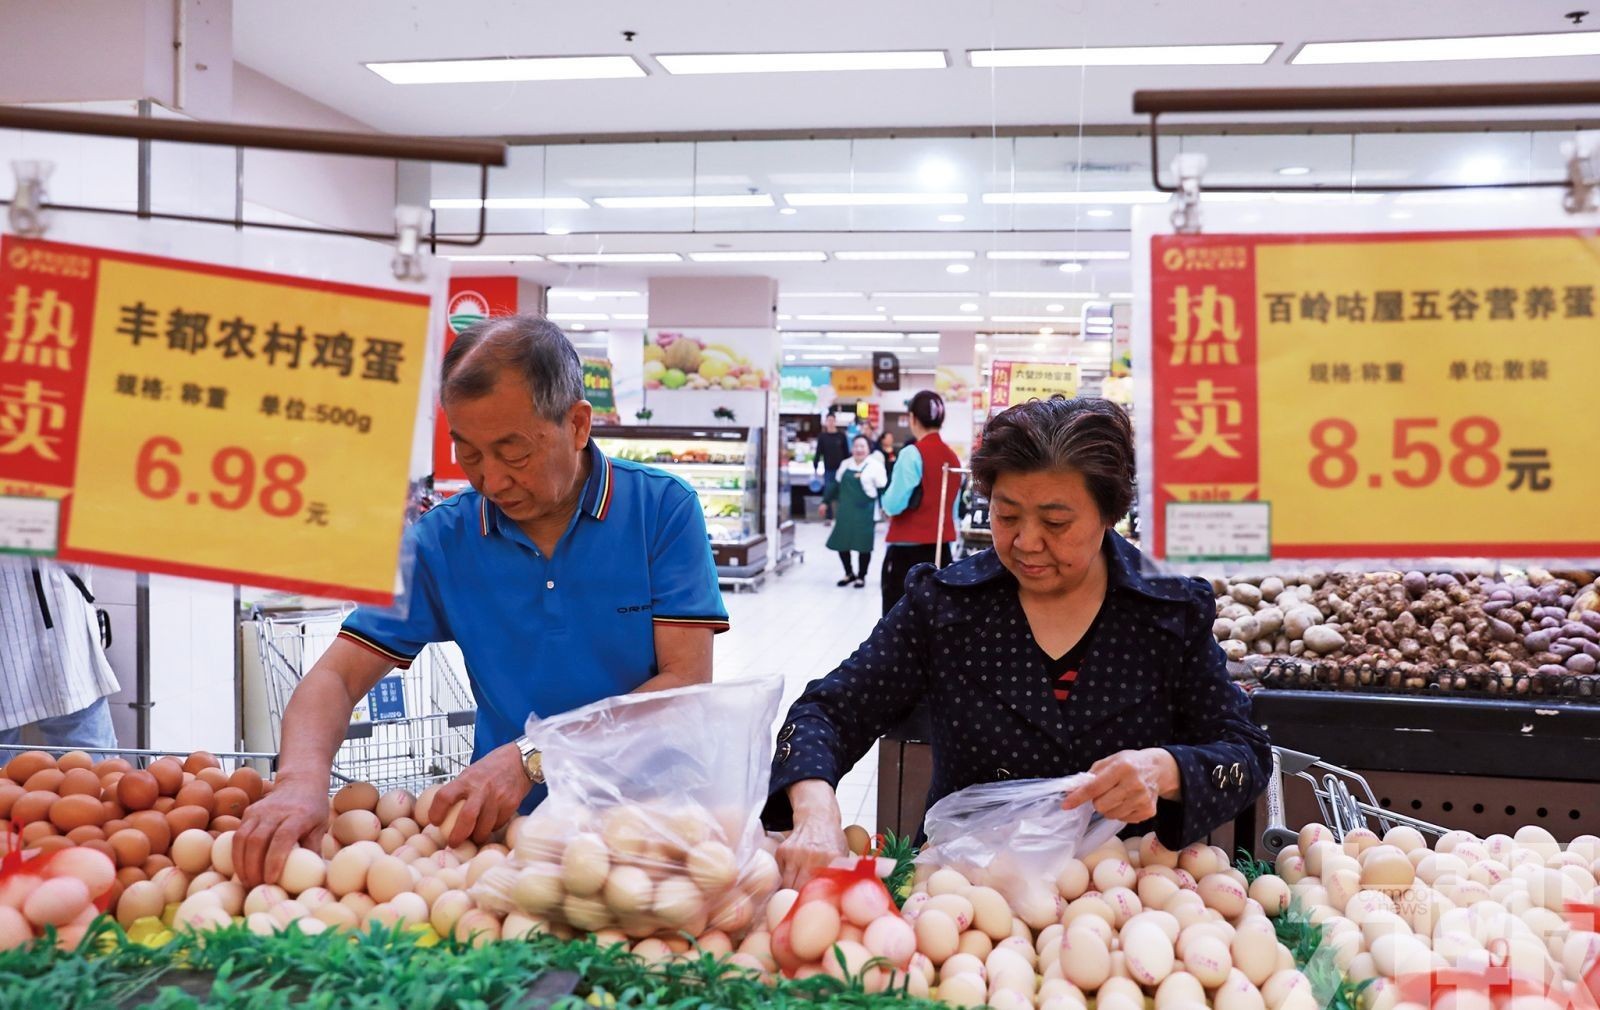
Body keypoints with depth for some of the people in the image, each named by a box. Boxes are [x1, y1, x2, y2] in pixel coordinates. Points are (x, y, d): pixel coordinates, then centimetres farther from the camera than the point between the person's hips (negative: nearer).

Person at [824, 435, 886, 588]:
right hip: (845, 510, 5)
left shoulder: (875, 466, -6)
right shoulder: (845, 464, 10)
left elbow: (882, 490, -8)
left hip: (865, 511, -5)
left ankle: (861, 576, 21)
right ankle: (849, 573, 27)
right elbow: (837, 485, 17)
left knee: (863, 544, 4)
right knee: (841, 542, 7)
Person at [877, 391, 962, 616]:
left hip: (908, 549, -6)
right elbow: (953, 508, 14)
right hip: (941, 548, 6)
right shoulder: (952, 457, 7)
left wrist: (886, 506, 5)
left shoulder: (912, 454, -12)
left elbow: (893, 504, -14)